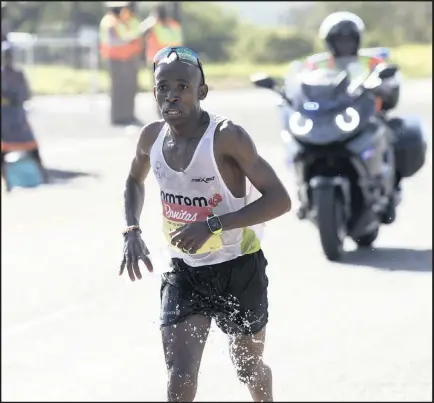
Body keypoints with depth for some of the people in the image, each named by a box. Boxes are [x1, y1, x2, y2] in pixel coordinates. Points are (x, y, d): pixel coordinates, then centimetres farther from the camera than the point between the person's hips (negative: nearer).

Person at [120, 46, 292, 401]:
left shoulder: (227, 137, -23)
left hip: (239, 268, -3)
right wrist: (132, 231, 2)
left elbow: (280, 200, -26)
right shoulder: (152, 137, -5)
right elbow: (135, 181, 19)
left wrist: (213, 225, -33)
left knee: (248, 366, 19)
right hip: (184, 269, 4)